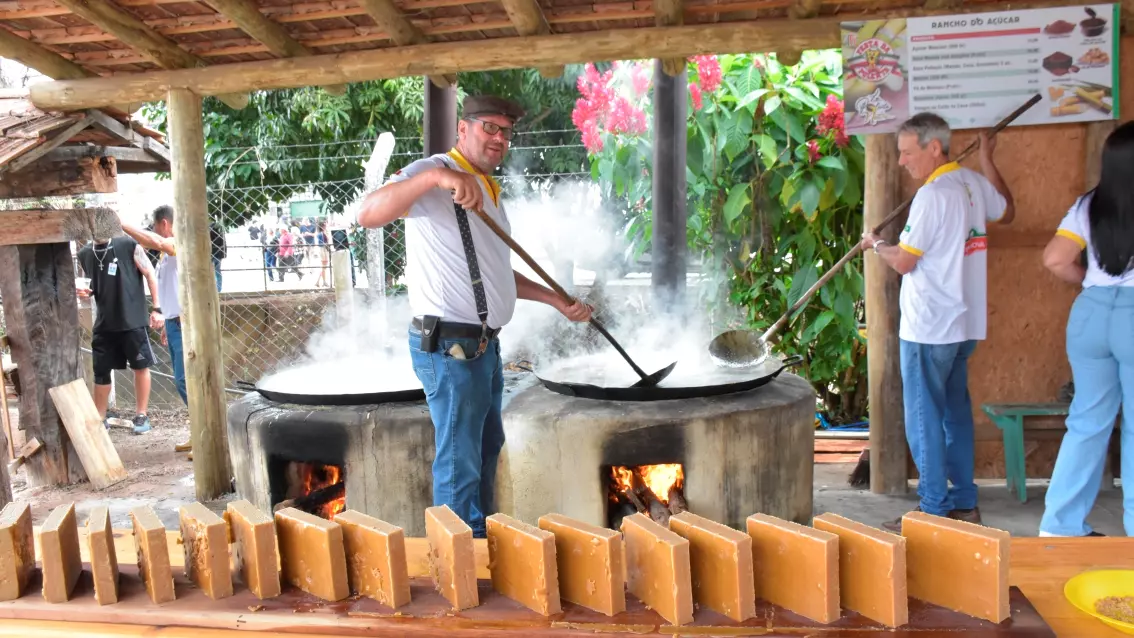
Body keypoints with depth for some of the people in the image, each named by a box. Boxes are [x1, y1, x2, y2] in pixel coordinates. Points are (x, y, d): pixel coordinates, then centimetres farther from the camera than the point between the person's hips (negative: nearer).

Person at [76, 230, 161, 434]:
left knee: (140, 367, 4)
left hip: (133, 320, -4)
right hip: (104, 323, 4)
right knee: (100, 372, 9)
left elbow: (150, 275, -4)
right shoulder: (84, 254, 4)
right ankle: (100, 418, 23)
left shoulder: (129, 246, -8)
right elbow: (89, 286, 18)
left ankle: (141, 415, 17)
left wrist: (156, 308, -8)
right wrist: (84, 291, -7)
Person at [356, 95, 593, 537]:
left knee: (488, 448, 22)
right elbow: (368, 215, -29)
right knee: (459, 464, -3)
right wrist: (434, 176, -42)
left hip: (484, 346, 10)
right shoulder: (431, 173, -11)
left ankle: (483, 541, 39)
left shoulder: (488, 190, 19)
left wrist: (556, 300, 24)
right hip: (449, 347, -10)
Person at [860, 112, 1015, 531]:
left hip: (928, 328, -9)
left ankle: (935, 510, 5)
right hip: (964, 323, 9)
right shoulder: (974, 183, 7)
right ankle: (964, 504, 24)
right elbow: (1007, 213, 28)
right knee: (956, 412, 16)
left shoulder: (932, 194, -18)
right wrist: (987, 161, 35)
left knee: (924, 419, -1)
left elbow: (903, 262, -16)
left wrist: (876, 244, 5)